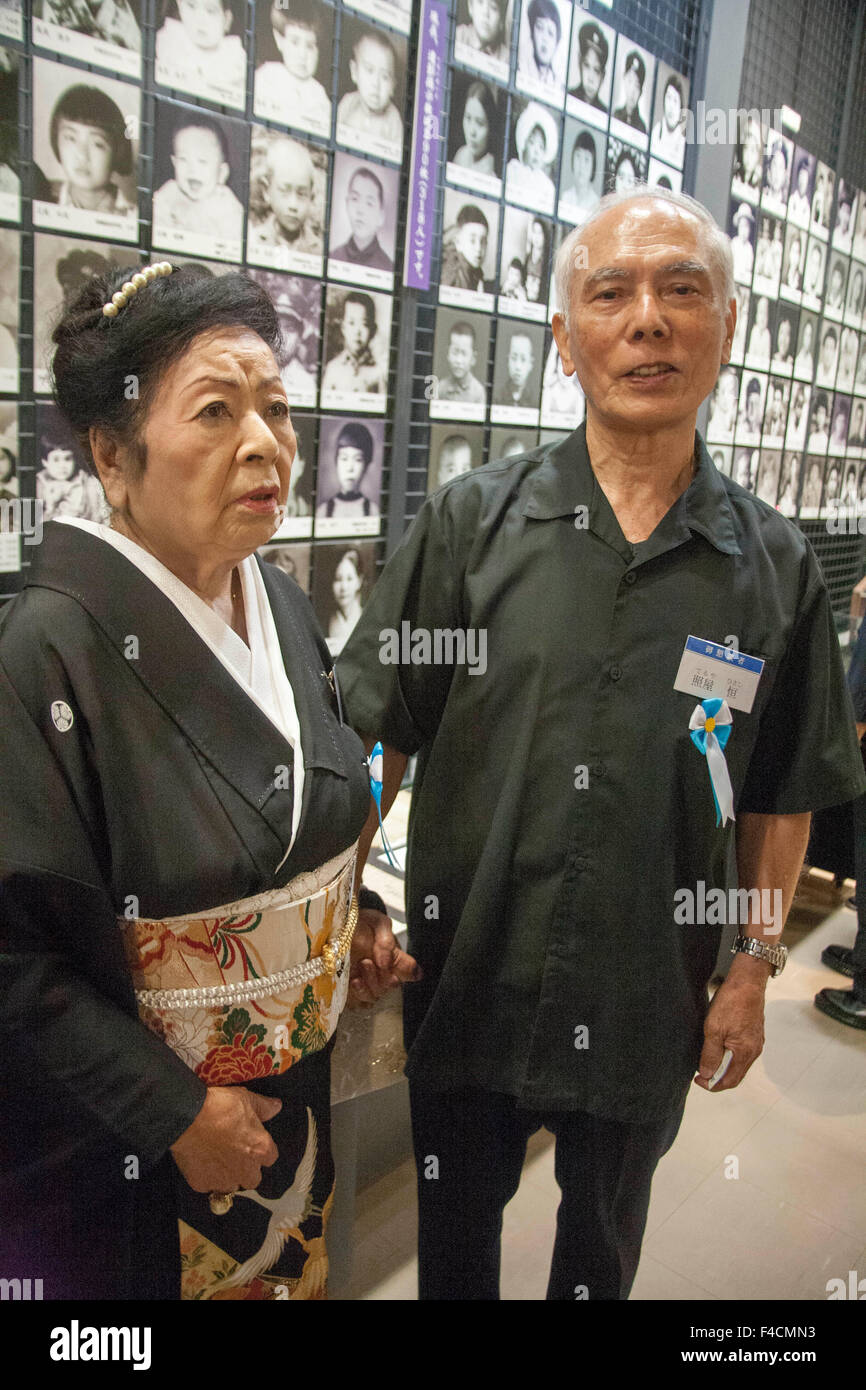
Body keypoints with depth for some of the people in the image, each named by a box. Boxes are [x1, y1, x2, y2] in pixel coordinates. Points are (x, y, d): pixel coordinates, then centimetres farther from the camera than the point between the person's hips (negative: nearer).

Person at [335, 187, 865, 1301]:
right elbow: (375, 733, -5)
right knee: (454, 1224, 23)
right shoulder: (470, 522, -8)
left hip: (649, 997, 1)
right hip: (464, 974, 0)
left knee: (606, 1226, 26)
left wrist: (754, 968, 2)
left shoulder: (774, 565, -4)